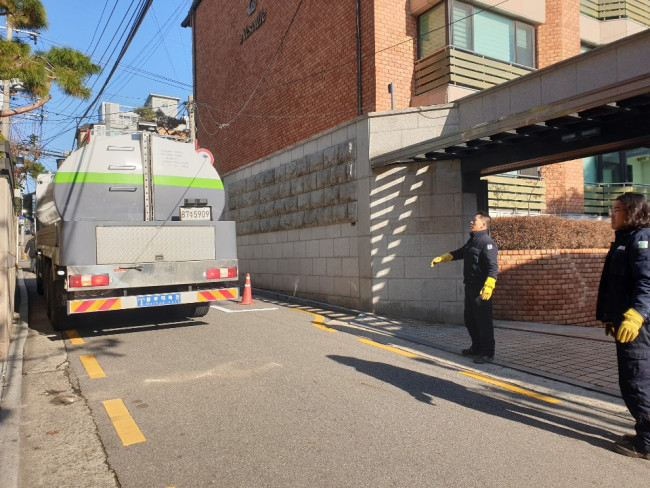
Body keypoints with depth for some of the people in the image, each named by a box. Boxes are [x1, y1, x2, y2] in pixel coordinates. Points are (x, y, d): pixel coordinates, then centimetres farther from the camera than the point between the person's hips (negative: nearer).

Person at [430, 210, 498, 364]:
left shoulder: (486, 242, -14)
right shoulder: (472, 241, 16)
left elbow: (493, 266, -23)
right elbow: (458, 253, 31)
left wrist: (488, 286, -33)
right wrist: (441, 258, 28)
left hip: (481, 289, -10)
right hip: (470, 287, 10)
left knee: (483, 321, -4)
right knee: (470, 320, 18)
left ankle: (488, 354, 5)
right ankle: (477, 348, 32)